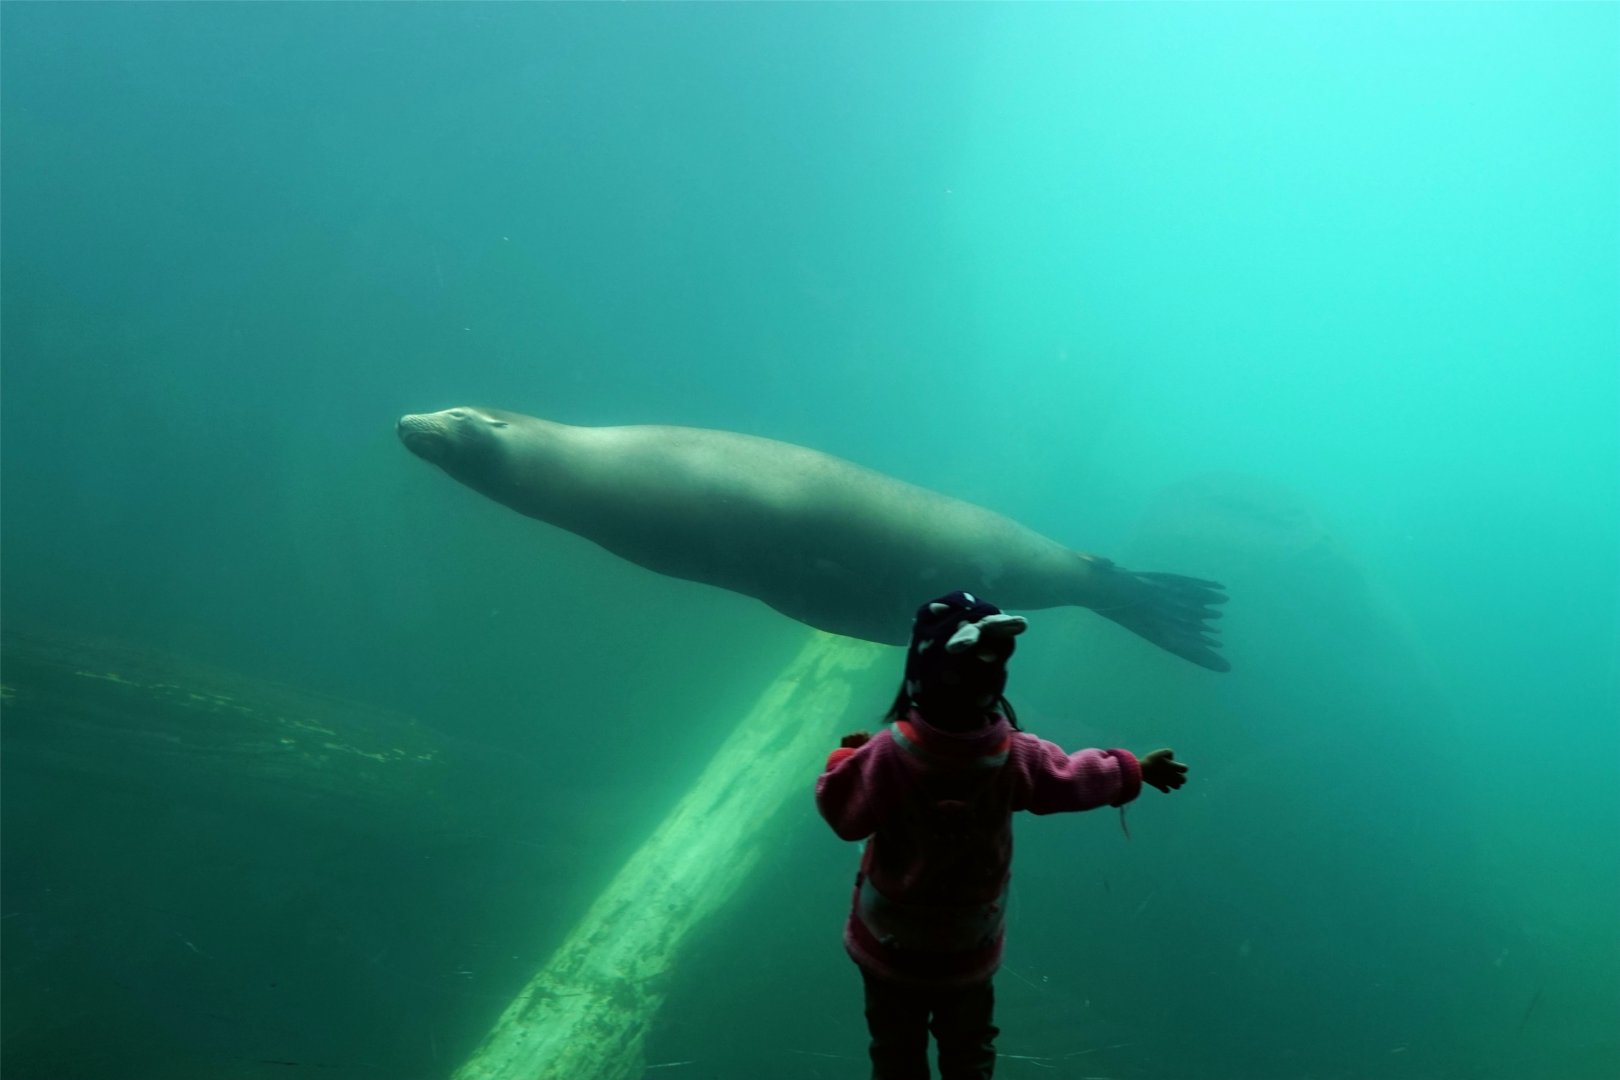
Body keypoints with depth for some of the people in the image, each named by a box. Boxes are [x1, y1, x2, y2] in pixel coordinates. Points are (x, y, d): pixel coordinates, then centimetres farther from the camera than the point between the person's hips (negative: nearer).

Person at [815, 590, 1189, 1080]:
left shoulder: (887, 753, -29)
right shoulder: (1017, 756, -19)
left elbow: (842, 812, -18)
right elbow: (1077, 777, -3)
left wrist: (848, 757, 1)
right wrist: (1135, 770, 17)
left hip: (890, 943, -2)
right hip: (970, 946, 2)